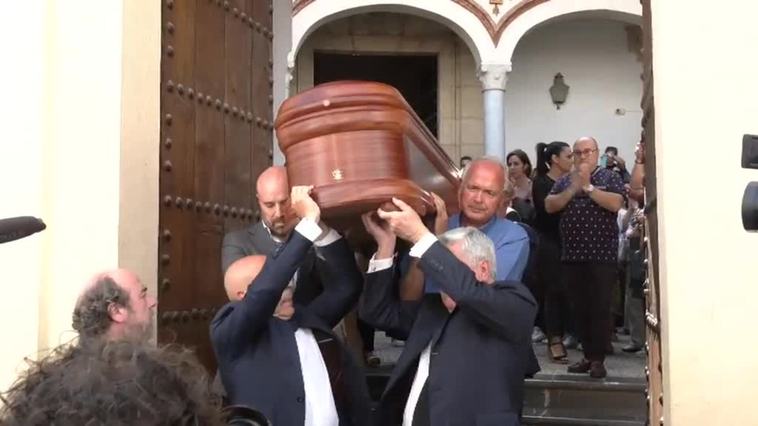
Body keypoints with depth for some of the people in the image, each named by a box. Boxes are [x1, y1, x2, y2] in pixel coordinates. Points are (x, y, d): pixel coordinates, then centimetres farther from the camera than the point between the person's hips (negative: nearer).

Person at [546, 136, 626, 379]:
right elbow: (549, 206, 1)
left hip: (602, 255, -4)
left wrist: (588, 187, -14)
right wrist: (573, 189, -11)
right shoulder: (565, 181, 12)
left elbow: (615, 204, -14)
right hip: (572, 255, 4)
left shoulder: (610, 177, 2)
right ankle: (588, 355, 16)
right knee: (580, 308, 8)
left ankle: (598, 359, 1)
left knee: (600, 308, -4)